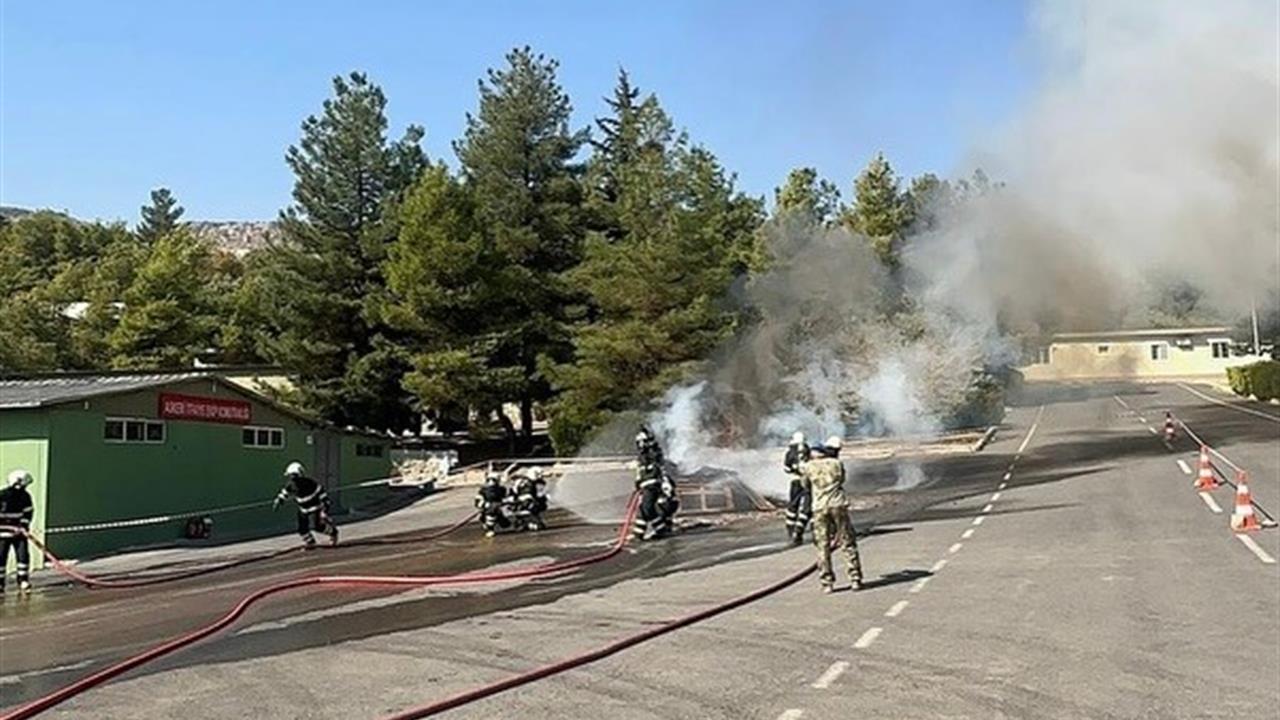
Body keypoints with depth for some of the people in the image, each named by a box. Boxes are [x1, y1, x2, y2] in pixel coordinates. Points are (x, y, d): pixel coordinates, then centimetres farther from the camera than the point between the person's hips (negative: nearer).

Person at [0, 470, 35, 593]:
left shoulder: (25, 496, 0)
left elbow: (28, 512, 5)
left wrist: (23, 526, -6)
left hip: (19, 532, 3)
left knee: (23, 555, -1)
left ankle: (23, 580, 11)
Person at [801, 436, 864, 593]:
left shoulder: (809, 466, 2)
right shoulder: (837, 464, 2)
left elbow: (806, 486, 14)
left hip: (819, 508, 0)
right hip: (838, 505, 0)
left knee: (823, 546, 5)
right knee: (848, 544, 7)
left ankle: (827, 583, 3)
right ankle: (855, 579, 7)